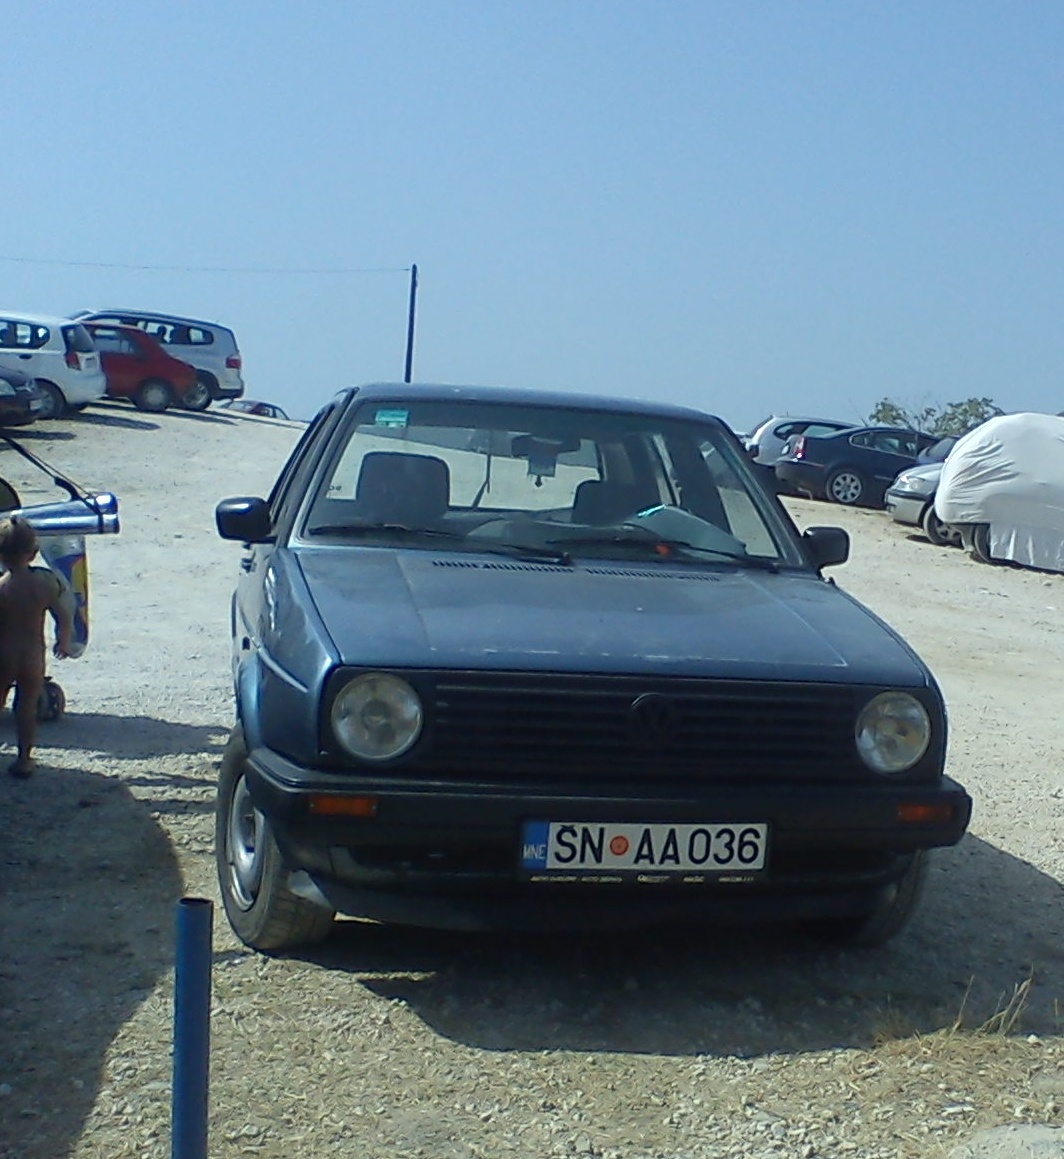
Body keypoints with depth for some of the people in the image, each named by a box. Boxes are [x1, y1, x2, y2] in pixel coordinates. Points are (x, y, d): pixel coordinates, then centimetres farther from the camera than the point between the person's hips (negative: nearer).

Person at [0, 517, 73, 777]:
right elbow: (63, 616, -1)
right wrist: (63, 641, 17)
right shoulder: (46, 582, -7)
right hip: (33, 656, 2)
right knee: (27, 707, 12)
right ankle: (24, 759, 17)